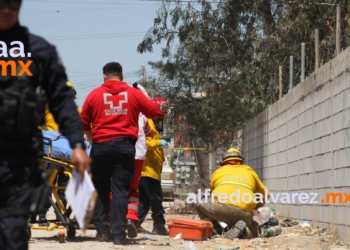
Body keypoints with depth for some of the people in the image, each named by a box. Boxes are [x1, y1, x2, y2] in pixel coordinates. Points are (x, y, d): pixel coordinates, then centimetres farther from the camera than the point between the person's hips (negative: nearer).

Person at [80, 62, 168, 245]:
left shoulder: (95, 94, 5)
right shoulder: (133, 93, 5)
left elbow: (83, 122, 7)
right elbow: (153, 110, 13)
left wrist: (92, 138, 24)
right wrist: (162, 108, 35)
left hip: (101, 146, 0)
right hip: (124, 145, 0)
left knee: (101, 190, 12)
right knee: (120, 190, -2)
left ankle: (101, 231, 10)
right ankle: (118, 234, -8)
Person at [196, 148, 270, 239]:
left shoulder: (218, 171, 27)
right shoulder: (249, 171, 29)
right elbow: (265, 194, 34)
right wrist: (254, 208, 50)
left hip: (221, 208, -1)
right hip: (245, 214, 1)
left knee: (200, 205, 27)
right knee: (252, 233, 27)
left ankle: (214, 228, 2)